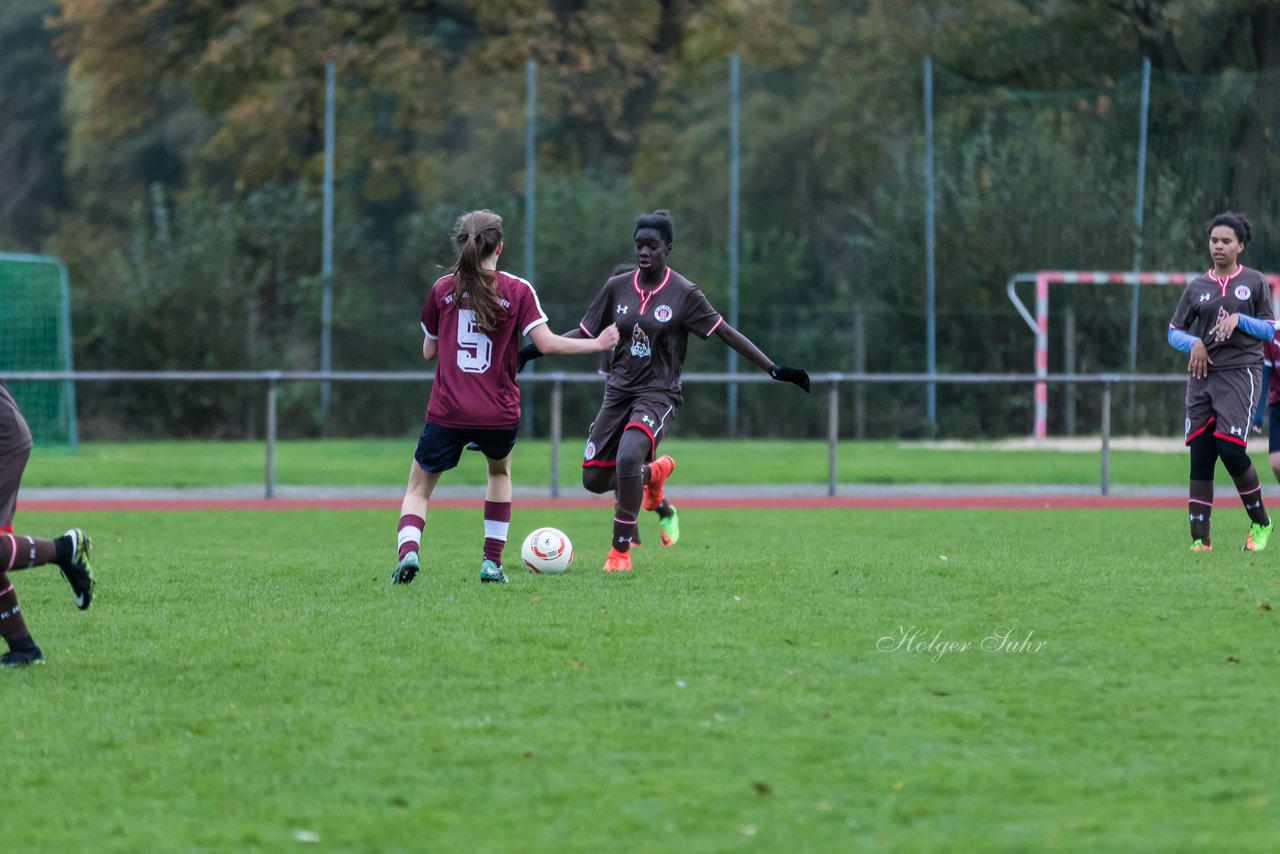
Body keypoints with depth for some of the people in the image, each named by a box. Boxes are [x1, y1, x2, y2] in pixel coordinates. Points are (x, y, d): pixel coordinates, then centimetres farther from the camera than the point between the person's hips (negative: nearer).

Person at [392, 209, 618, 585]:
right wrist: (596, 344, 3)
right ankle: (492, 562, 22)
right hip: (499, 415, 0)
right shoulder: (517, 290, -2)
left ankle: (408, 550, -17)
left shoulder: (443, 289, 3)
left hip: (447, 413, 0)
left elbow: (428, 351, 11)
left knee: (418, 489, 14)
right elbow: (547, 343, -9)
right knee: (500, 470, 32)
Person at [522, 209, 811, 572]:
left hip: (658, 393, -5)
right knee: (594, 480, 0)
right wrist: (534, 350, 3)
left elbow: (726, 332, -6)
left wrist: (774, 369, -10)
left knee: (627, 457, -31)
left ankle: (621, 551, -17)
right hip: (618, 391, 5)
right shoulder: (617, 288, 2)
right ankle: (653, 471, 34)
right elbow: (584, 334, 11)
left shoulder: (684, 293, -8)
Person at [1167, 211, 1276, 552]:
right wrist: (1194, 343, -9)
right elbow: (1174, 331, 12)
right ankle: (1200, 540, 1)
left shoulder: (1255, 282, 5)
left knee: (1230, 448, -16)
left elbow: (1269, 330, 4)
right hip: (1203, 375, 3)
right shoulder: (1196, 287, 11)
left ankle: (1261, 523, 5)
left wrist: (1239, 319, -13)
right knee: (1200, 457, -1)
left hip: (1241, 373, -3)